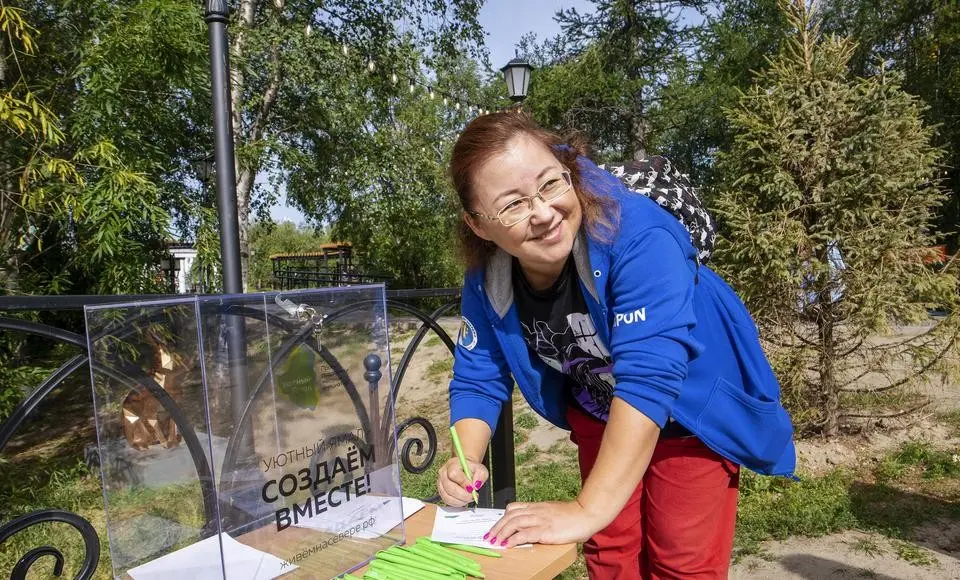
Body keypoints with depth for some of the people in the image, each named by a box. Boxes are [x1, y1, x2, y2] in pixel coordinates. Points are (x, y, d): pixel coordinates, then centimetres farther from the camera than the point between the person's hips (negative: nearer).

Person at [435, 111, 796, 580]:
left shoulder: (637, 235, -38)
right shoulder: (486, 281, -20)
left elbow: (649, 379, -43)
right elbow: (478, 379, -10)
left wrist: (587, 511, -44)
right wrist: (466, 463, -27)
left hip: (695, 408, -4)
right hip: (601, 419, 4)